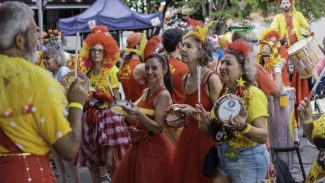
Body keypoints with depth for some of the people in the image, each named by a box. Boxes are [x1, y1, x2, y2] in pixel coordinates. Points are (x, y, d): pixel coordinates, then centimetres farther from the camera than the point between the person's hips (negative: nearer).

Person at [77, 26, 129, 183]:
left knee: (110, 162, -9)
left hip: (107, 116, -5)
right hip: (90, 118, 5)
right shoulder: (88, 74, 10)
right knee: (91, 161, 6)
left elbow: (117, 99, -5)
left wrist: (103, 95, -18)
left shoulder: (110, 72, -3)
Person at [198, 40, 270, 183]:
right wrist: (205, 119, -6)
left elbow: (264, 136, -21)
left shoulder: (253, 94, -14)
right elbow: (216, 129, 13)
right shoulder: (223, 93, 7)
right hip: (224, 159, 7)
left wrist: (243, 127, -37)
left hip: (248, 160, -7)